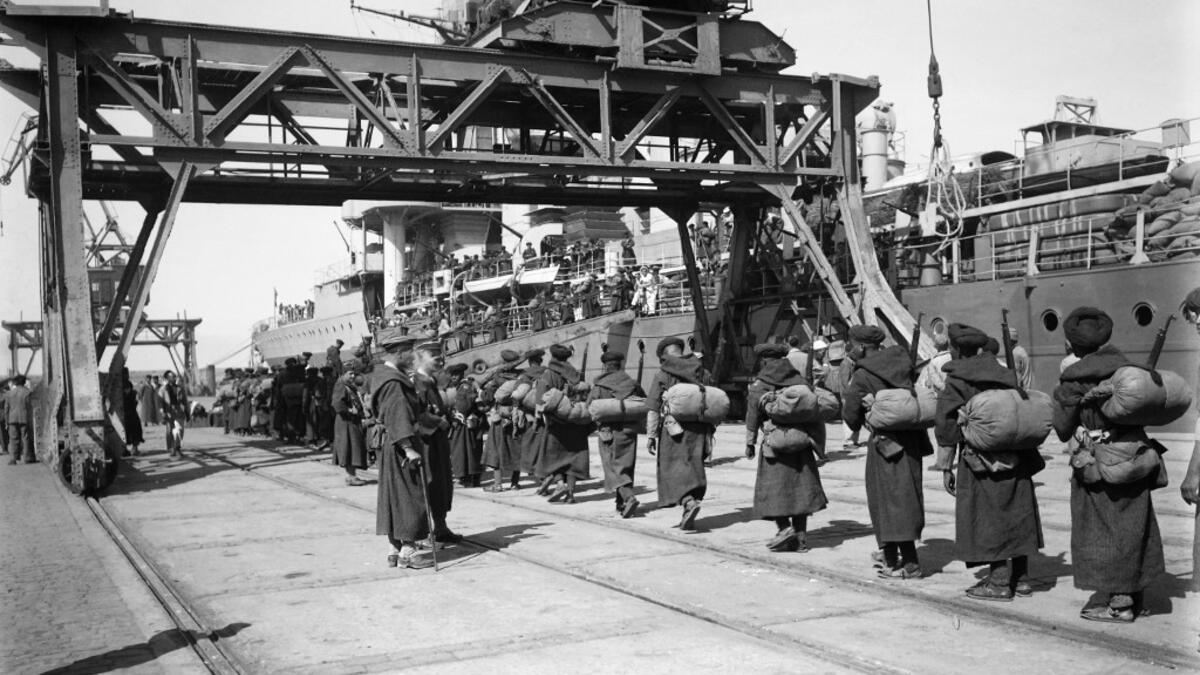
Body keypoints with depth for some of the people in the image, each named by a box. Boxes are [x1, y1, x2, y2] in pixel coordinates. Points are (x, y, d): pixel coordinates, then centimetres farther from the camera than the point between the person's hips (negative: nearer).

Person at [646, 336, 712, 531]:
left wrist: (650, 436, -2)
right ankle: (689, 518, 13)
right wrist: (709, 434, 12)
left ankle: (689, 502, -25)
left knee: (673, 469, -1)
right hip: (698, 429, 4)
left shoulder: (662, 375, -3)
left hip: (674, 430, -4)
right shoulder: (701, 372, 10)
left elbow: (653, 409, -5)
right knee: (693, 469, 11)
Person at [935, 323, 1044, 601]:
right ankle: (1020, 578, 21)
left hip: (982, 461, -6)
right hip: (1016, 459, 6)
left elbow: (947, 428, -7)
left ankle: (999, 582, 2)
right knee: (1016, 514, 12)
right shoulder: (1005, 375, 10)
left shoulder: (956, 383, -7)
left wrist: (945, 467, 0)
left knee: (989, 518, 0)